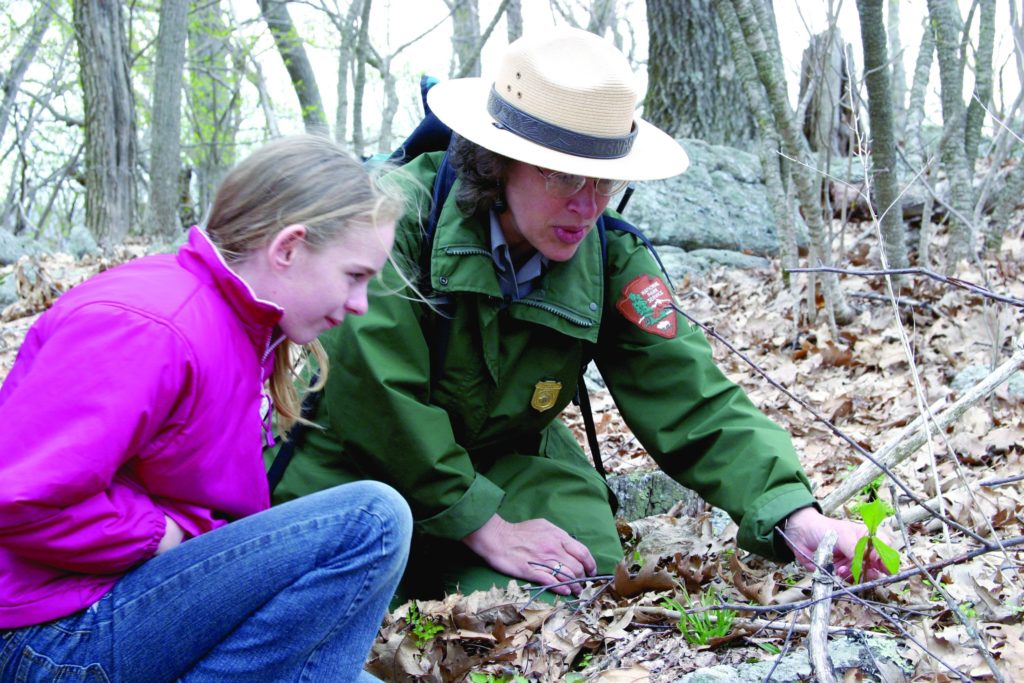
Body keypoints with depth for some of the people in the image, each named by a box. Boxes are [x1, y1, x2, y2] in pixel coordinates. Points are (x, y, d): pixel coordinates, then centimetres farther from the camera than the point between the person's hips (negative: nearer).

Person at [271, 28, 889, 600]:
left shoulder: (609, 260, -10)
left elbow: (691, 400, -14)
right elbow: (376, 394, -28)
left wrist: (796, 516, -29)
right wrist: (486, 526, -26)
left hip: (509, 465, 4)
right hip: (357, 469, -3)